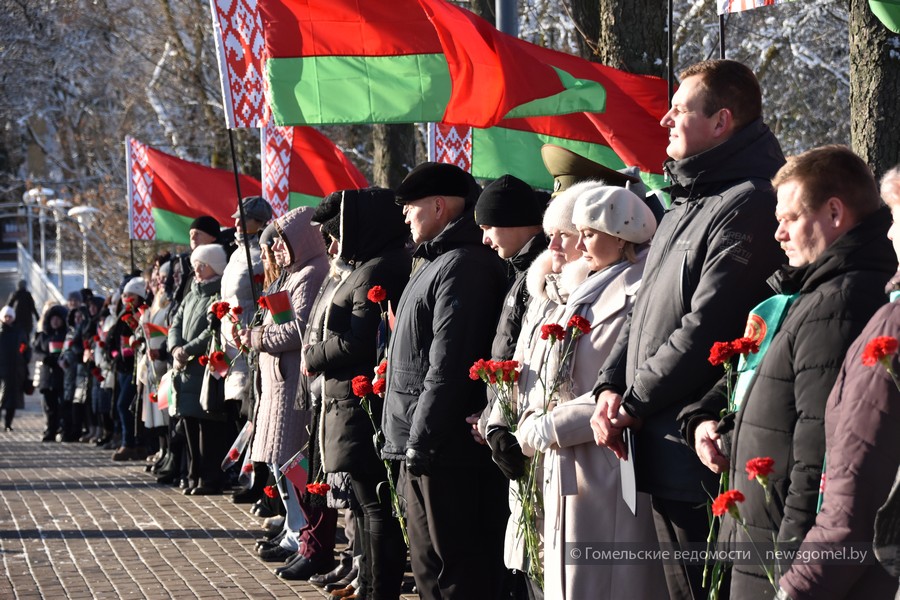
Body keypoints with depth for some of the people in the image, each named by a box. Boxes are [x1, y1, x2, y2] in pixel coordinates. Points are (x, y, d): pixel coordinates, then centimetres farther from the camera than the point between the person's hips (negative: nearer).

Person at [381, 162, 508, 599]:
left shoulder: (463, 265, -15)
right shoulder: (436, 261, 18)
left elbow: (447, 369, -22)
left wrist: (420, 443, -20)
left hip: (445, 451, -11)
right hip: (419, 449, 11)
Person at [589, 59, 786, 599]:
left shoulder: (747, 204, -16)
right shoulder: (688, 203, 18)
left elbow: (706, 329, -21)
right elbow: (647, 307, 20)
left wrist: (636, 403, -12)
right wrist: (612, 385, 5)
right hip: (662, 447, 10)